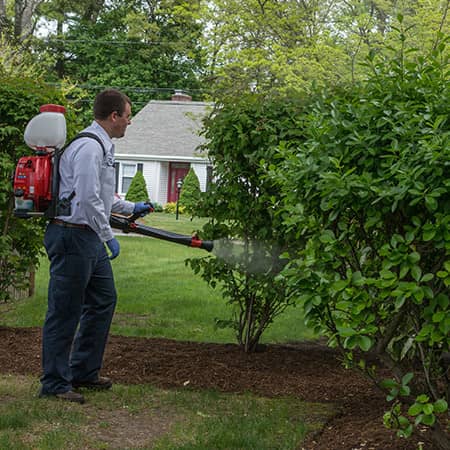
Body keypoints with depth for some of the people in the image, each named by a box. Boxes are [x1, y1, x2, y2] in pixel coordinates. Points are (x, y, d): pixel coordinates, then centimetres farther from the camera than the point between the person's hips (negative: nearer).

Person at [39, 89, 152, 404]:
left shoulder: (103, 147, 16)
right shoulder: (89, 148, -18)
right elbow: (88, 199, -24)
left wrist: (132, 208, 32)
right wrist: (109, 236, -16)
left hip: (90, 238, 11)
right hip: (73, 238, -11)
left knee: (103, 301, 16)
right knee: (65, 312, -3)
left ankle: (84, 371, 27)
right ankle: (55, 383, 5)